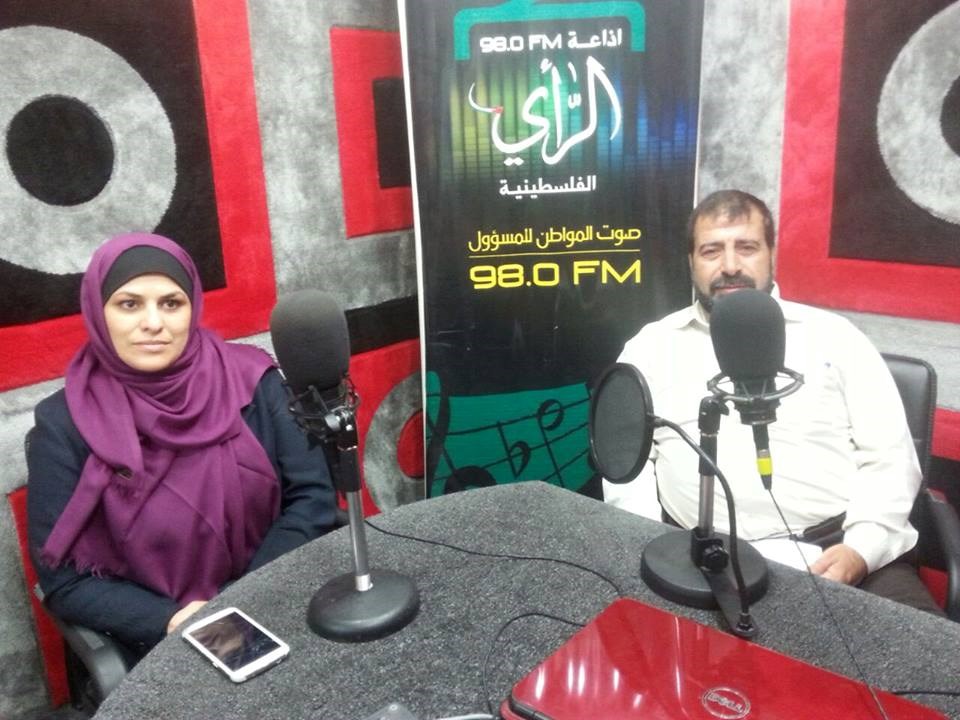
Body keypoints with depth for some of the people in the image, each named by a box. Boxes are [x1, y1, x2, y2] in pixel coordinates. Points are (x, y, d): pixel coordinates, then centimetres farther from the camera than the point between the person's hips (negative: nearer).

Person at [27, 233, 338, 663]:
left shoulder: (250, 381, -4)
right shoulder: (64, 426, -6)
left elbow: (312, 493, -4)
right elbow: (64, 581, -3)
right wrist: (173, 621, -17)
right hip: (158, 644, -1)